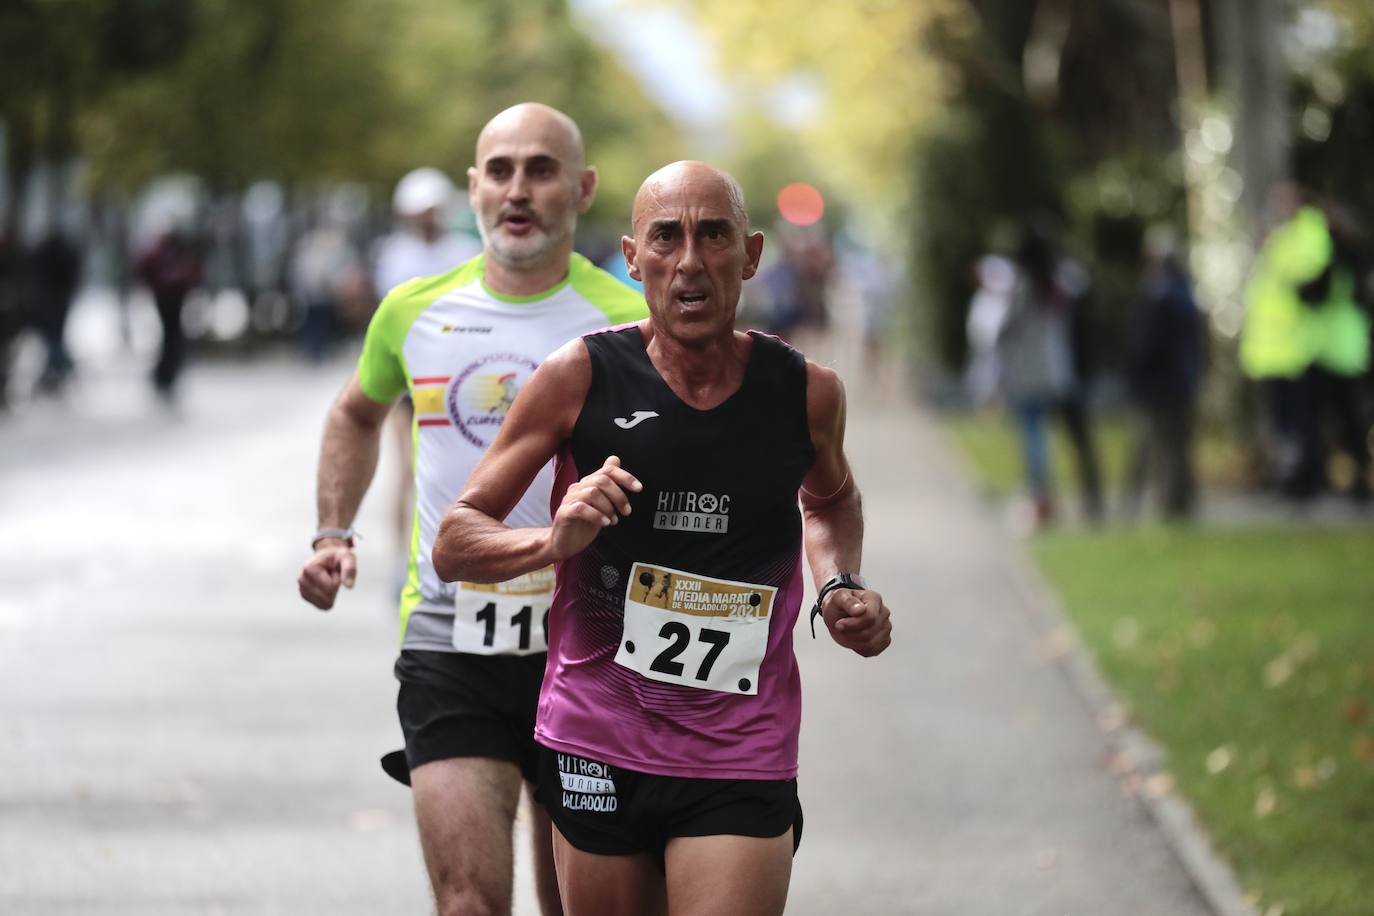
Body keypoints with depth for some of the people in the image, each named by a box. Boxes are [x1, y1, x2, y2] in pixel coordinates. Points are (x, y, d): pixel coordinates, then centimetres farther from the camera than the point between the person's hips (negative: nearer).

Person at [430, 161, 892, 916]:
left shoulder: (805, 393, 0)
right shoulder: (580, 378, -6)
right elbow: (453, 544, -2)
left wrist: (842, 586, 5)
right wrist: (554, 542, -21)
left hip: (743, 767, 0)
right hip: (598, 753, 0)